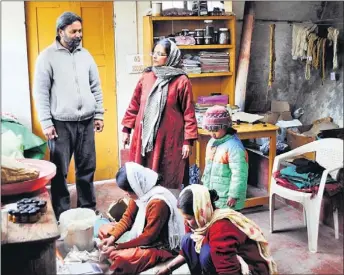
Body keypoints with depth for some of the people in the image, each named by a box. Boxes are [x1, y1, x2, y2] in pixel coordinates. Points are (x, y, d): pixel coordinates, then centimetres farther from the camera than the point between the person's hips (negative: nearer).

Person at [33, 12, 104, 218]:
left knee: (87, 168, 11)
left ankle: (88, 209, 24)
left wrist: (99, 114, 8)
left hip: (86, 122, 4)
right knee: (60, 171, 3)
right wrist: (46, 123, -11)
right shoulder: (47, 56, -4)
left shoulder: (85, 55, 10)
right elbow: (40, 92, -6)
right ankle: (62, 215, 14)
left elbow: (96, 87, 13)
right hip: (61, 124, -4)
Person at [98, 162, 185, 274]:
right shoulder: (140, 193, -6)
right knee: (104, 230, 7)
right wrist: (112, 237, -11)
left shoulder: (158, 202, -31)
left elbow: (148, 237, -27)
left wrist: (117, 247, -23)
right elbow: (127, 218, 4)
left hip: (160, 247, -9)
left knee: (120, 257, -30)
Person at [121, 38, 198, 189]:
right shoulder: (146, 77, 7)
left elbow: (189, 113, -6)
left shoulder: (181, 81, -6)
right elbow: (134, 105, 13)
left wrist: (188, 141, -9)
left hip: (168, 138, -4)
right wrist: (127, 129, 13)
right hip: (144, 137, 4)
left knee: (167, 181, 3)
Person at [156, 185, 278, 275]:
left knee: (208, 253, -33)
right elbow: (188, 251, 14)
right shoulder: (203, 221, -5)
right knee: (188, 241, -4)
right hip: (226, 263, 9)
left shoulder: (221, 229, -32)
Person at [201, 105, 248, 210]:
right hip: (212, 194, 9)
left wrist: (234, 196, -21)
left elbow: (239, 174, -24)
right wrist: (205, 183, 22)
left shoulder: (234, 147, -22)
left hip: (226, 198, -9)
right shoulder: (212, 142, 7)